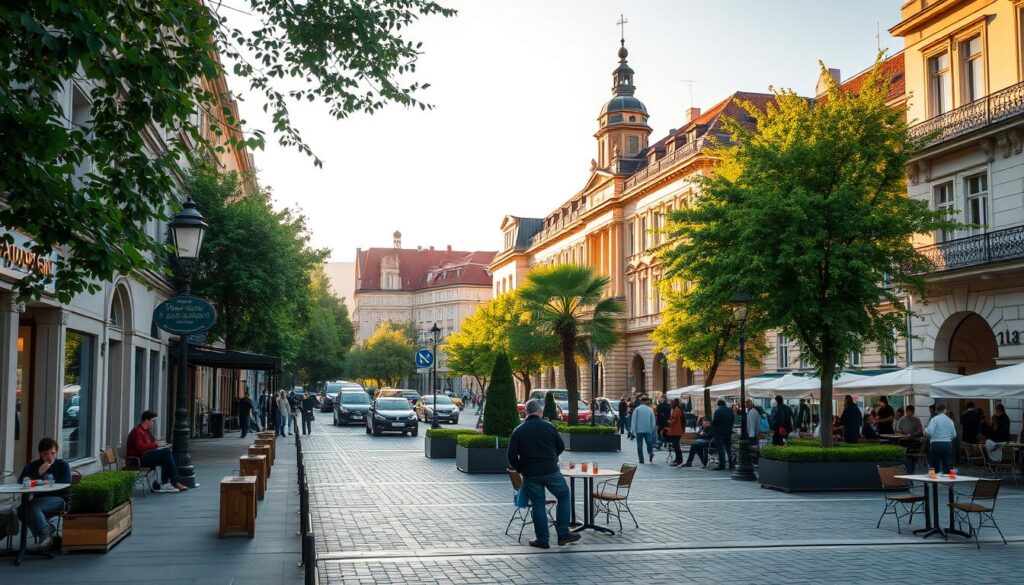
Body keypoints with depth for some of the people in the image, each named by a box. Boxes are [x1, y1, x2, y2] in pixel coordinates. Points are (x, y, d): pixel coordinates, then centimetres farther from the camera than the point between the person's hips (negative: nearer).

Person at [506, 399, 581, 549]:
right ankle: (563, 534, 11)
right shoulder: (549, 427, -1)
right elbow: (561, 447, 8)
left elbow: (512, 457, -3)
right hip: (551, 471, -1)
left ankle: (542, 539, 10)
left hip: (530, 474, 1)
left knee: (538, 504, 9)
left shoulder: (518, 431, -1)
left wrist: (520, 469, 15)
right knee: (564, 496, 15)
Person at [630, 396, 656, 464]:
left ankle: (641, 460, 2)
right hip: (648, 430, 1)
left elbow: (634, 420, -4)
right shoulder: (650, 410, 2)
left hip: (639, 430, -1)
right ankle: (650, 453, -16)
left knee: (639, 445, 4)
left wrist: (633, 429, 1)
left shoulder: (637, 409, -3)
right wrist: (653, 430, 18)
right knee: (649, 444, 9)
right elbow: (653, 421, 9)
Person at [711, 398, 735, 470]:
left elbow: (714, 422, -17)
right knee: (729, 448, 15)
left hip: (719, 432, -6)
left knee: (721, 449, -3)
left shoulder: (717, 411, -16)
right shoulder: (730, 410, 5)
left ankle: (722, 465, -4)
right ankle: (731, 464, 17)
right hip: (728, 432, 6)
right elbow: (733, 420, 10)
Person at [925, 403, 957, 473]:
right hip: (948, 444, 3)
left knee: (935, 468, 4)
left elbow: (930, 432, -15)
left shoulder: (934, 419, -5)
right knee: (948, 467, 4)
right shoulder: (950, 420, 7)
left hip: (936, 444, -3)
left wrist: (925, 429, 5)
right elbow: (954, 435, 10)